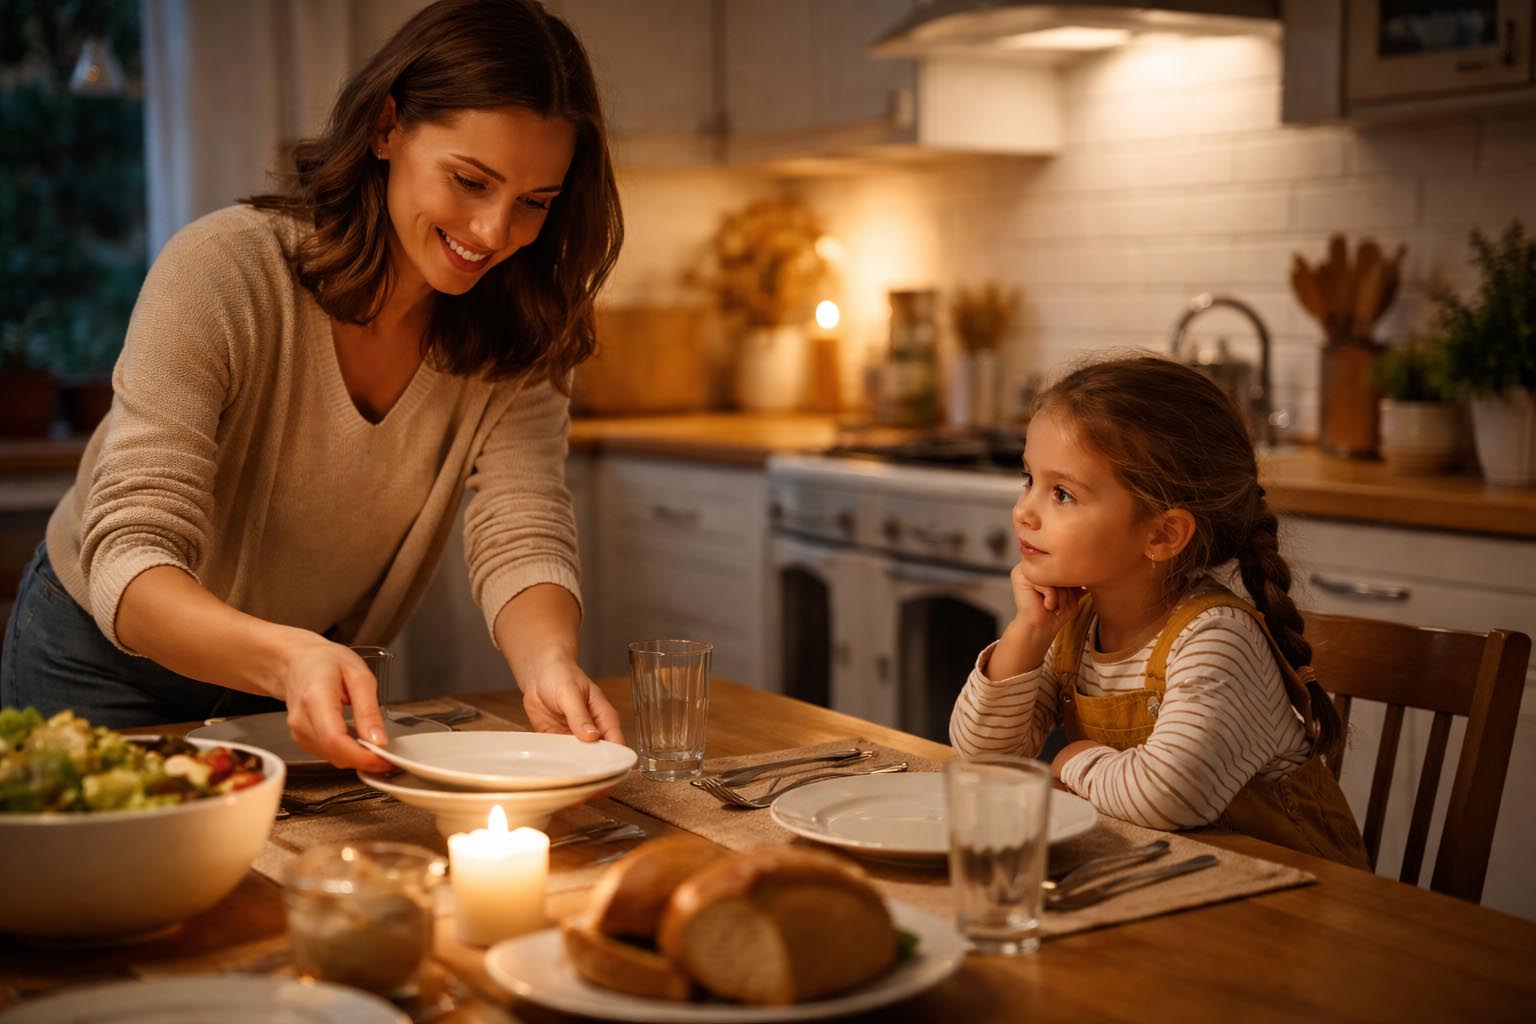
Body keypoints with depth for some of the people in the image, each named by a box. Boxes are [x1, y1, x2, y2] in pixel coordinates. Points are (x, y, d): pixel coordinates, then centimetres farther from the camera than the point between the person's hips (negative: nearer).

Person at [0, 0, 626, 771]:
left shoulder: (519, 330, -13)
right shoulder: (222, 273, -25)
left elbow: (523, 536, -22)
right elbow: (129, 558, -32)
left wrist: (550, 665, -45)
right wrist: (287, 656, -51)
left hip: (321, 682, 3)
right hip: (110, 670, -2)